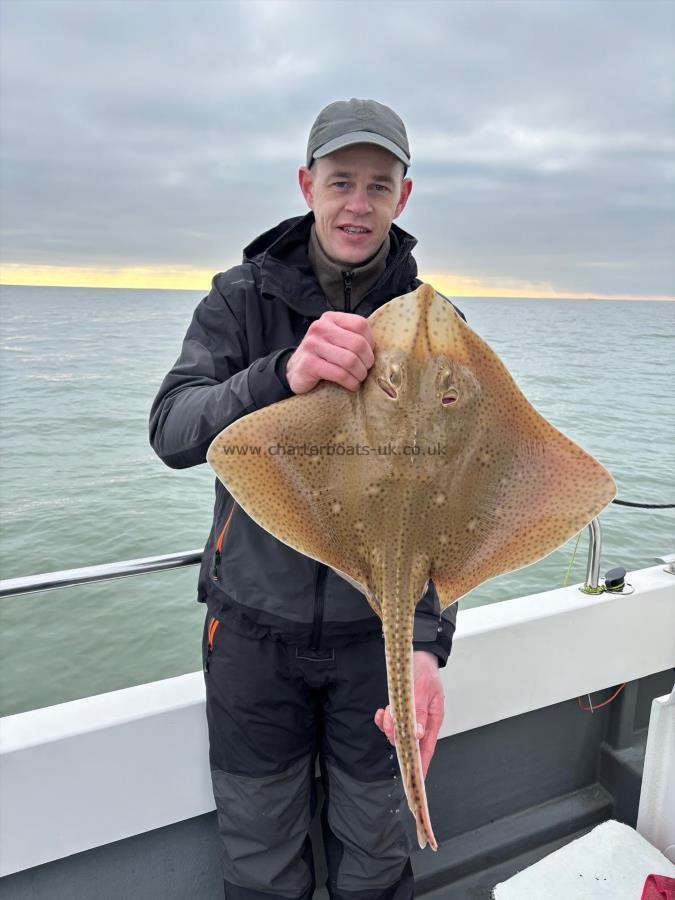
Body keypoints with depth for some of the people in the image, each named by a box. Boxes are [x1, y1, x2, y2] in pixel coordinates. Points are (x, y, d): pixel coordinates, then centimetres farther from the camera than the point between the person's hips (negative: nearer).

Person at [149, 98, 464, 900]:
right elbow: (172, 433, -18)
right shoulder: (242, 298, -4)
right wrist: (282, 375, -37)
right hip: (254, 625, 0)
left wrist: (428, 639, -25)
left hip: (378, 629, 1)